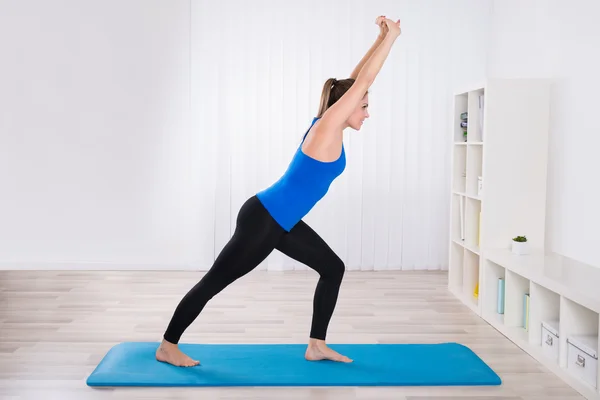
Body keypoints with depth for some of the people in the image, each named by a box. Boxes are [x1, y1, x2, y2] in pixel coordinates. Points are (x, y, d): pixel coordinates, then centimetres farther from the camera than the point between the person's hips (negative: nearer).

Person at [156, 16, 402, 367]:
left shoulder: (329, 126, 6)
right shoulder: (327, 128, -17)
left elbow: (357, 78, 13)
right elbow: (362, 82, -19)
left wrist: (382, 38, 9)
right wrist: (391, 36, -12)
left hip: (280, 220, 10)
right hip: (262, 219, -10)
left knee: (333, 268, 10)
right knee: (216, 280, 1)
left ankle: (317, 346, 16)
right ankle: (167, 347, 15)